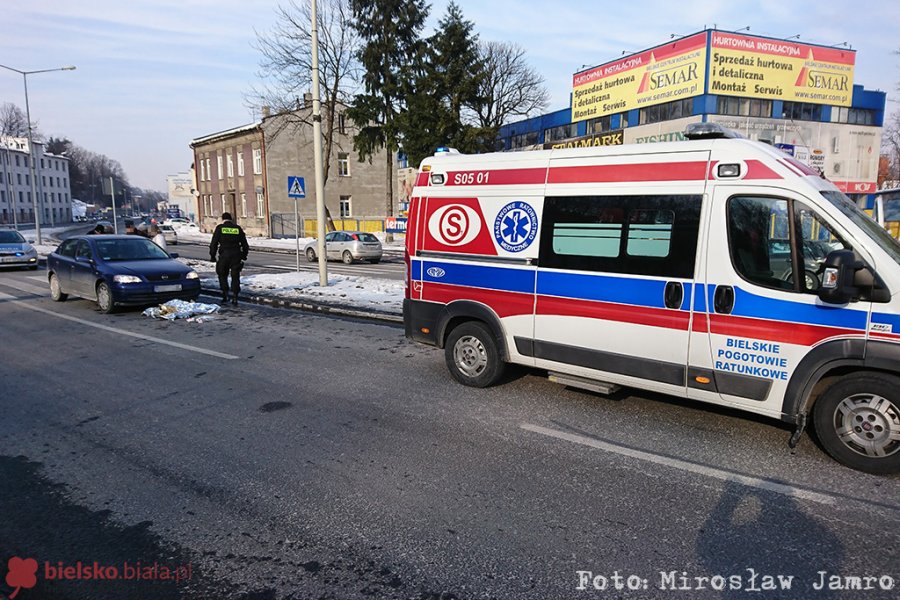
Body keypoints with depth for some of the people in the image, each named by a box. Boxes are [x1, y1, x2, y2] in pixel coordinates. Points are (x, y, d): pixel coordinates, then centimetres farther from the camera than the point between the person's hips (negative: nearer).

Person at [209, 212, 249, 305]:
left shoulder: (219, 228, 2)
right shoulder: (238, 228, 9)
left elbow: (214, 243, 0)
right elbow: (244, 244, 13)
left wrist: (212, 255, 7)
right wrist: (244, 255, 23)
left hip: (224, 255, -2)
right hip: (236, 256, 2)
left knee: (222, 275, 15)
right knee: (235, 277, 6)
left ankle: (225, 294, 5)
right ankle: (235, 297, 3)